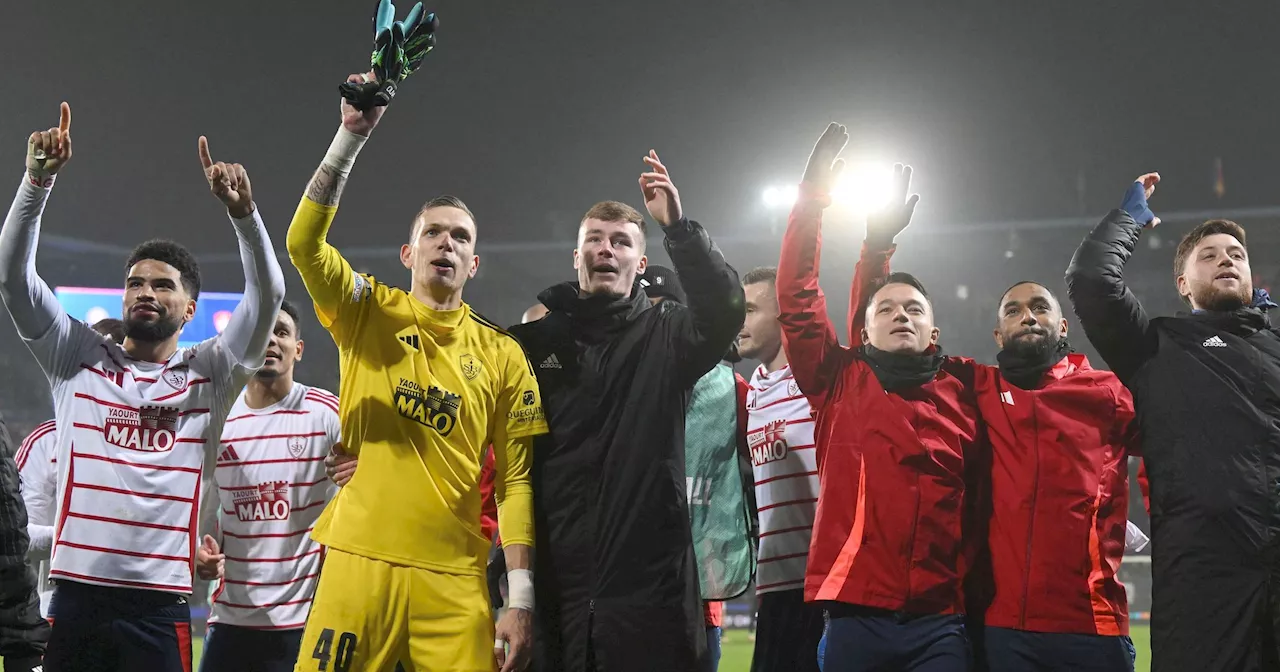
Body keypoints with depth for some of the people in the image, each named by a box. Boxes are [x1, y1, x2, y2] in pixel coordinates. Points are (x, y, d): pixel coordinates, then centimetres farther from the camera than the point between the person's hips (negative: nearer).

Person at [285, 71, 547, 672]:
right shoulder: (368, 313, 7)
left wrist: (520, 598, -1)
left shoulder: (503, 356, 8)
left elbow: (517, 480, 6)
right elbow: (304, 242, -9)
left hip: (454, 578, 1)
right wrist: (353, 133, -16)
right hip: (358, 563, -1)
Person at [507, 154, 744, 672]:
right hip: (554, 586, 1)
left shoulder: (665, 337, 9)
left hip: (650, 584, -1)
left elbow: (724, 309, -12)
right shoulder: (534, 339, 12)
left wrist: (677, 227, -19)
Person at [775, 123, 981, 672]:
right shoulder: (841, 381, 8)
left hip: (940, 621, 0)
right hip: (855, 616, 0)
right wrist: (812, 198, -2)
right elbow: (796, 301, 3)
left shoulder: (963, 385, 10)